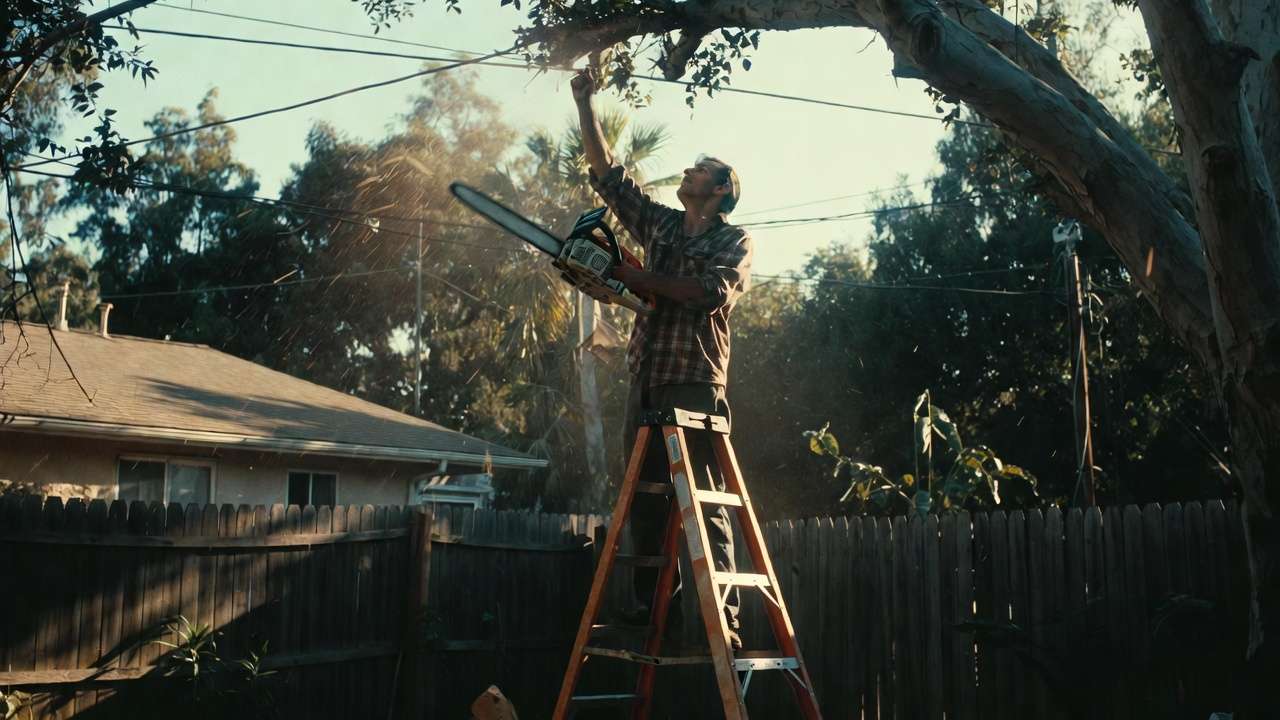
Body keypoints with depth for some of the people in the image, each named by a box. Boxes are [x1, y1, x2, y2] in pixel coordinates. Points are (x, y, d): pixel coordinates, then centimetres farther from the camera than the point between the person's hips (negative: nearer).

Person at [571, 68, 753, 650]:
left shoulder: (734, 241, 4)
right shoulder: (660, 225, 20)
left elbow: (710, 291, -14)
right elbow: (606, 173, 21)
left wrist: (639, 279, -11)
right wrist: (585, 105, 18)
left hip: (694, 383, -6)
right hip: (645, 380, 6)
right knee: (645, 501, 5)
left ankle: (724, 622, -9)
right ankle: (652, 611, 10)